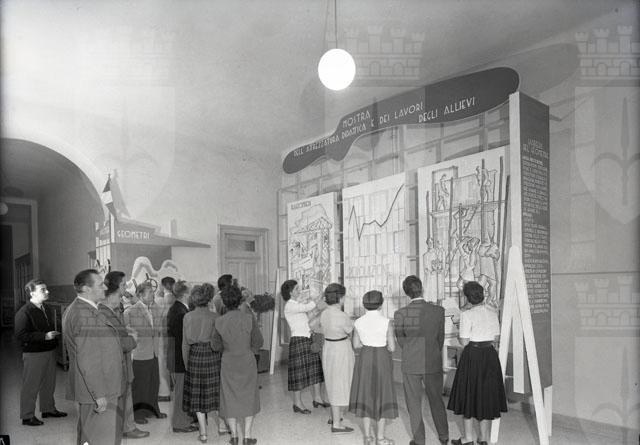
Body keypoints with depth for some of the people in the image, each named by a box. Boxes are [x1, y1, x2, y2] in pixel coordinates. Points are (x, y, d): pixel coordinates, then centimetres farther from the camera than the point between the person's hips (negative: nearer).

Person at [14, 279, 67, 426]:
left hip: (49, 352, 8)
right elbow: (20, 335, -22)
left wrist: (55, 334, 6)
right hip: (33, 354, -8)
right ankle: (27, 416, 16)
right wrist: (44, 336, -25)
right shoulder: (24, 312, -16)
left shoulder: (47, 309, 9)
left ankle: (48, 409, 33)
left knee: (49, 383, 18)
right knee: (31, 385, 3)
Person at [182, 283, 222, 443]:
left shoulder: (187, 317, -5)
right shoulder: (214, 317, -8)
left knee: (197, 395, 10)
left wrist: (186, 363, 10)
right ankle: (221, 424, 24)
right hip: (212, 356, 0)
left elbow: (185, 343, 0)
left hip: (195, 356, 0)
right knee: (213, 392, 15)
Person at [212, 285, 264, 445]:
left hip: (228, 364, 1)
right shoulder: (249, 318, -17)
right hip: (247, 362, -1)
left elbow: (216, 346, 0)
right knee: (248, 398, 14)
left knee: (230, 398, 16)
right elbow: (258, 342, -8)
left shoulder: (220, 321, -12)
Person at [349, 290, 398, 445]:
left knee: (365, 394, 14)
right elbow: (392, 347, -10)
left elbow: (356, 344, 5)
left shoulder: (358, 322, -4)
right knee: (382, 396, 8)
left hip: (364, 360, 3)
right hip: (382, 360, -3)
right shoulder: (386, 322, -14)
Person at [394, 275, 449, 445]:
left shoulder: (400, 314, -15)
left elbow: (401, 341, -2)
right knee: (436, 401, 22)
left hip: (410, 365, -2)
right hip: (434, 364, 2)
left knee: (414, 404, 14)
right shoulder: (438, 310, -11)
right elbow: (441, 338, 2)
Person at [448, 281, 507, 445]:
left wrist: (461, 337, 7)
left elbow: (464, 341, -14)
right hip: (490, 355, 5)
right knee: (486, 394, 15)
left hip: (472, 356, -5)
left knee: (468, 394, 8)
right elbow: (496, 337, 6)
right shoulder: (493, 312, 1)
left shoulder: (467, 315, -15)